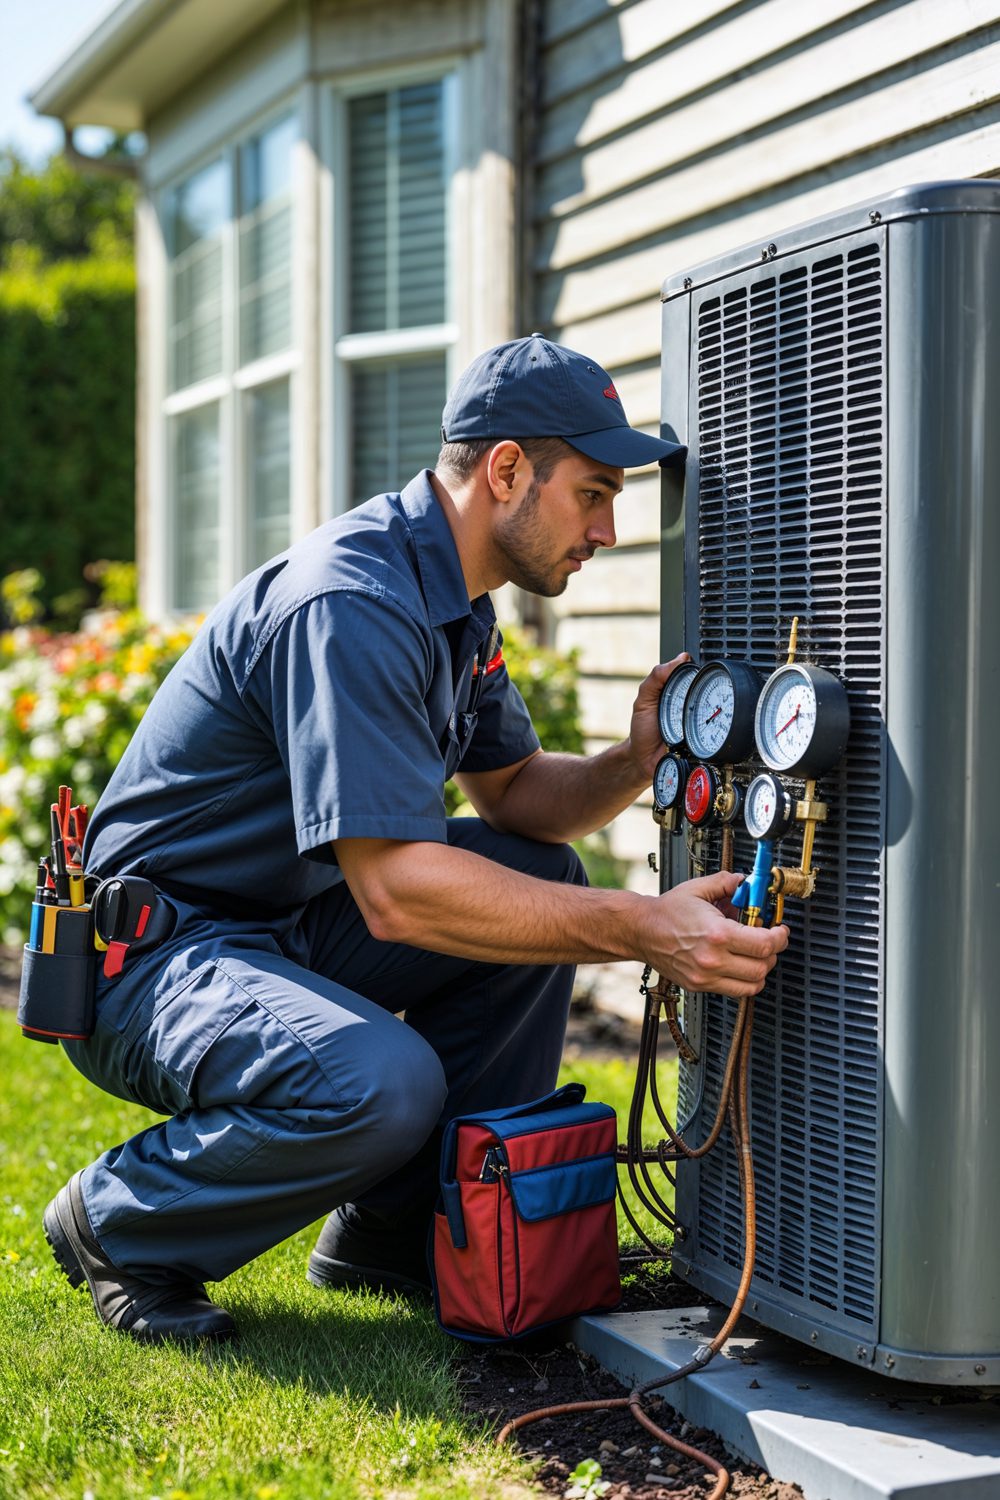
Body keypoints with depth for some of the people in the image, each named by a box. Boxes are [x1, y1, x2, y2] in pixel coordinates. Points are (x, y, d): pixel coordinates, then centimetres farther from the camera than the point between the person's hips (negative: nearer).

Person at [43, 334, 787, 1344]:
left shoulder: (451, 599, 8)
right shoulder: (351, 604, -25)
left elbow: (514, 794, 14)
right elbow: (395, 890, -31)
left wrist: (636, 760, -8)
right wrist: (642, 930, -32)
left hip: (286, 923, 10)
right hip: (156, 951, -10)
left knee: (544, 878, 3)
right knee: (382, 1083, -34)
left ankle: (396, 1228, 7)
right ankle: (115, 1222, -5)